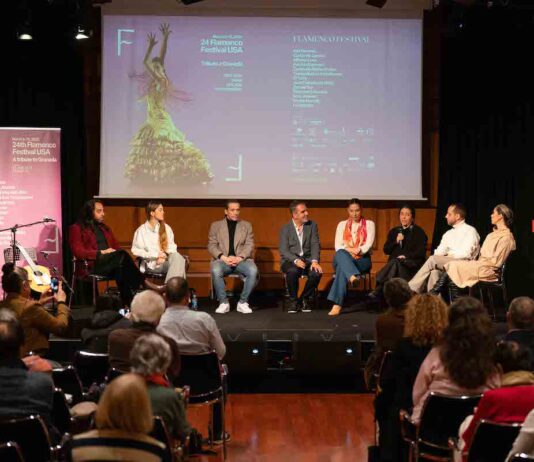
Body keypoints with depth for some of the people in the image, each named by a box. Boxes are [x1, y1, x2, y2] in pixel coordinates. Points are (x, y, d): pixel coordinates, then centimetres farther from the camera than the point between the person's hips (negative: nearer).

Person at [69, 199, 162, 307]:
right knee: (121, 255, -32)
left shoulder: (105, 228, 28)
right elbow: (78, 252, -5)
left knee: (121, 267, -34)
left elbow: (116, 246, 25)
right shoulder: (76, 229, 8)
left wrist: (117, 252, -1)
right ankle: (144, 283, -32)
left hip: (110, 263, 5)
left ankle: (127, 302, -45)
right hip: (92, 265, -5)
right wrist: (102, 252, -12)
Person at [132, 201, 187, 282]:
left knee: (177, 257, -34)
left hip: (167, 260, 4)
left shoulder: (166, 228, 18)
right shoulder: (141, 230, 5)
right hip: (153, 263, -4)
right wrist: (156, 255, -9)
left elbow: (171, 247, 16)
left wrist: (164, 256, -6)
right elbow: (136, 250, -1)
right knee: (177, 261, -34)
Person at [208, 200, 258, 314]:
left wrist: (239, 258, -12)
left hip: (241, 260, 1)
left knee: (253, 270, -32)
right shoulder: (216, 225, 13)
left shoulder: (246, 225, 16)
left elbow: (249, 245, 6)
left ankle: (243, 302, -16)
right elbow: (211, 245, 5)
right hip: (222, 260, -1)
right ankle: (223, 303, -19)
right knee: (215, 270, -36)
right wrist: (223, 257, -13)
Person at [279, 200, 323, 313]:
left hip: (307, 259, 2)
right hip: (290, 260, -2)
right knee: (292, 271, -37)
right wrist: (296, 260, -26)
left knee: (317, 272, -30)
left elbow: (315, 245, -2)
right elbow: (283, 251, -7)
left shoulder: (312, 225, 7)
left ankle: (305, 299, -4)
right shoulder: (285, 229, 1)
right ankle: (293, 300, -12)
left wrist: (315, 261, -21)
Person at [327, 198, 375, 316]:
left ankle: (337, 304, -47)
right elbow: (338, 246, 4)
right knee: (340, 254, -37)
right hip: (343, 258, 2)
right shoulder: (342, 224, 17)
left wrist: (357, 251, -20)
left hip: (362, 259, -2)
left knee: (343, 267, -36)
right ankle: (353, 276, -64)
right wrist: (349, 251, -14)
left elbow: (368, 245, -2)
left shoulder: (369, 224, 12)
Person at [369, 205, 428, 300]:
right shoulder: (394, 231, 20)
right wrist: (396, 241, -5)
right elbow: (386, 250, 13)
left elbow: (421, 252, -1)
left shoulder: (419, 232, 10)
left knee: (395, 262, -35)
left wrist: (406, 256, -14)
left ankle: (379, 290, -42)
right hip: (395, 263, 3)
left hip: (412, 264, -3)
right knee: (395, 263, -35)